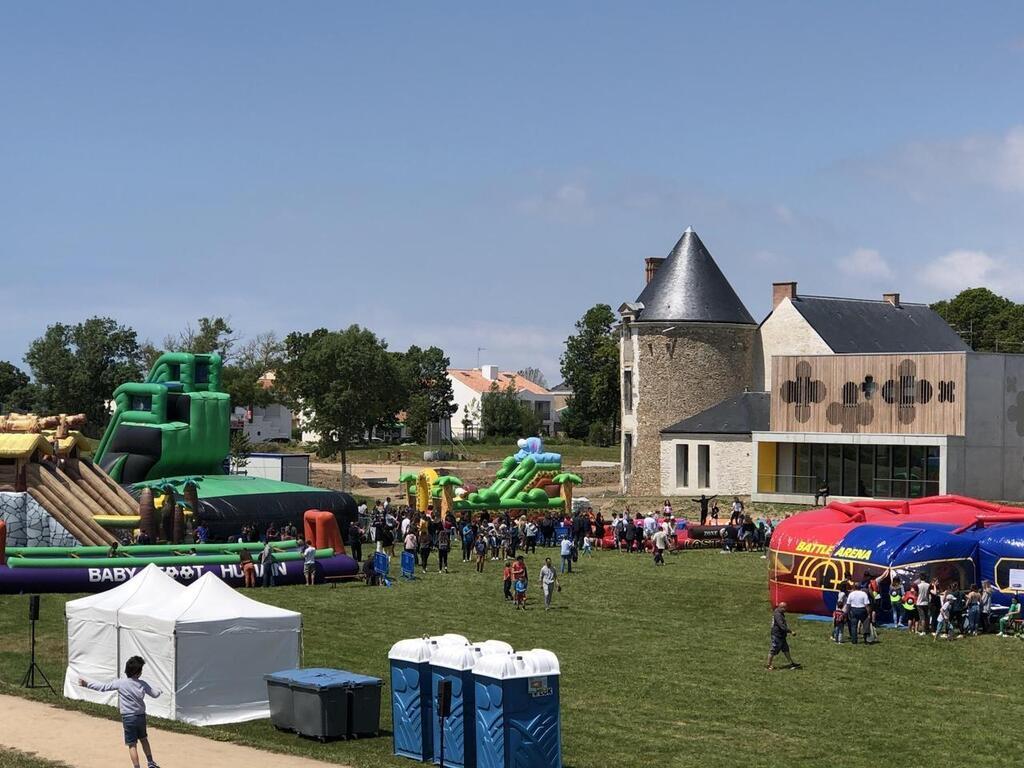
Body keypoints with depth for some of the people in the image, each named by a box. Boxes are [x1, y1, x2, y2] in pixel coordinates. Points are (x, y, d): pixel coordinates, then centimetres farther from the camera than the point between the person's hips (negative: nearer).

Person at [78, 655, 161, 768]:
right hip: (141, 716, 3)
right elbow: (155, 694, 7)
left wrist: (87, 684, 0)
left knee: (132, 745, 2)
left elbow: (103, 687, -9)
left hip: (128, 718, -3)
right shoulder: (143, 684, -5)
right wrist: (159, 691, 32)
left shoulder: (120, 683, -13)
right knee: (144, 739, 24)